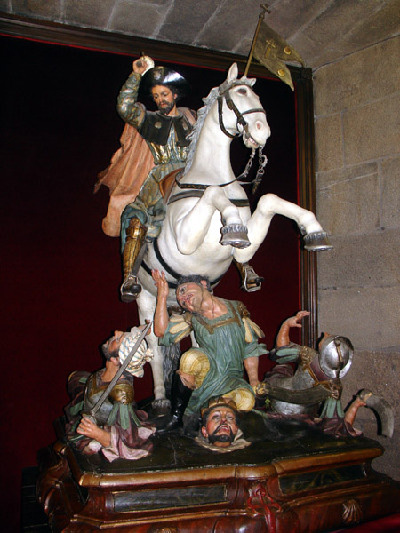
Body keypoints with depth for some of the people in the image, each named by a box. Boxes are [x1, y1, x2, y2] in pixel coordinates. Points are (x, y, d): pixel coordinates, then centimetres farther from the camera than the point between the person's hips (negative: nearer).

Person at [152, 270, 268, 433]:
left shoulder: (237, 309, 4)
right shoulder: (191, 318, 6)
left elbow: (250, 349, 6)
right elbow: (161, 331, -9)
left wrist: (254, 384, 0)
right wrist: (162, 295, -9)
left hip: (232, 378, 0)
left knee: (247, 401, -33)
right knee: (191, 357, -33)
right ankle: (175, 419, -19)